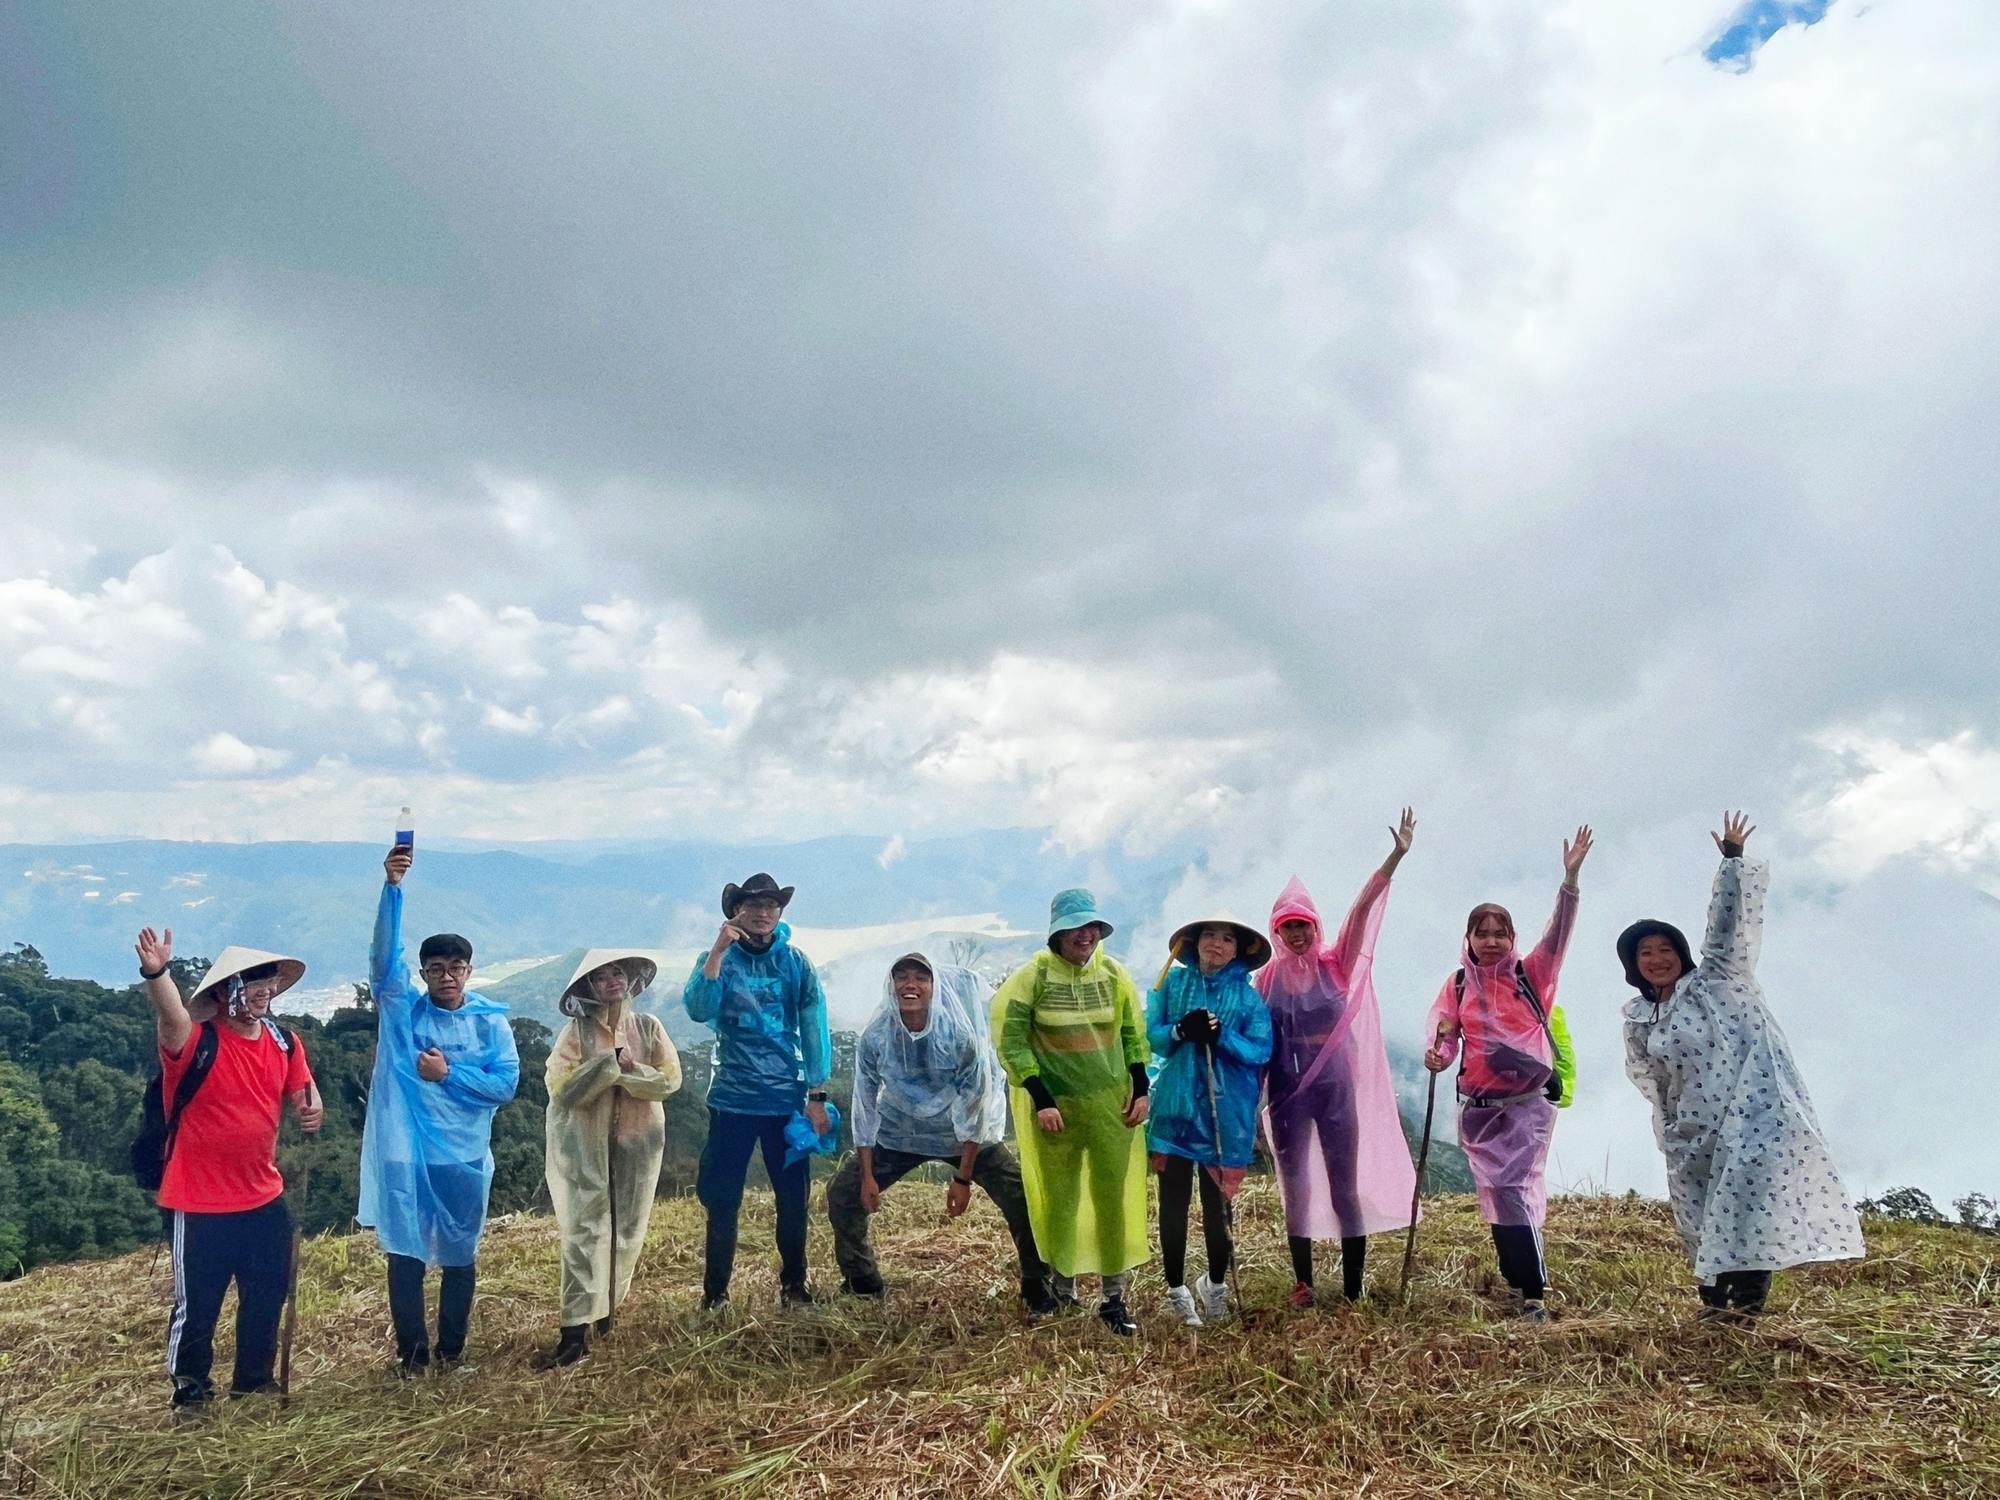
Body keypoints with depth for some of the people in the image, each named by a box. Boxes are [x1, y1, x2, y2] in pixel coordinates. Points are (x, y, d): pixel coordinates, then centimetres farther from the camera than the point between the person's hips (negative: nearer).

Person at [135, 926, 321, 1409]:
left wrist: (312, 1110, -12)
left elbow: (303, 1092, 12)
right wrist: (156, 973, -61)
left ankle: (254, 1379, 39)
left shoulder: (284, 1042, 0)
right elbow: (171, 1015, -40)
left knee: (267, 1296, 19)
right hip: (202, 1204, -6)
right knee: (197, 1306, 7)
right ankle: (190, 1392, 28)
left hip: (265, 1198, 6)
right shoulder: (197, 1042, -18)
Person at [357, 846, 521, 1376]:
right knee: (404, 1256, 6)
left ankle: (452, 1350, 27)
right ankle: (412, 1353, 22)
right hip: (403, 1154, 0)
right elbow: (383, 953, -14)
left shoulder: (491, 1022, -2)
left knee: (460, 1257, 11)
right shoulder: (402, 1009, 0)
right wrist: (391, 886, -26)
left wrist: (447, 1074, -15)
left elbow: (506, 1083, -9)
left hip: (464, 1157, 0)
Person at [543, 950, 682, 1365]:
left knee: (628, 1229, 10)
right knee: (585, 1230, -7)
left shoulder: (648, 1027, 2)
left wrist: (628, 1072, -18)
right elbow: (562, 1088, -16)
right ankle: (576, 1331, -7)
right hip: (584, 1144, -3)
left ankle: (607, 1306, 30)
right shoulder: (576, 1031, -6)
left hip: (637, 1142, 3)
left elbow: (670, 1079, -5)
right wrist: (610, 1063, -20)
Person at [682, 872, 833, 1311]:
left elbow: (814, 1028, 0)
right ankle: (715, 1292, 18)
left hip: (788, 1099, 1)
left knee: (793, 1196, 7)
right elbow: (698, 1009, -19)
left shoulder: (797, 964, 1)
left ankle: (793, 1285, 23)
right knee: (722, 1200, 5)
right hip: (732, 1099, -1)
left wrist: (817, 1096, -3)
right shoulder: (719, 960, -1)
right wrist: (719, 950, -24)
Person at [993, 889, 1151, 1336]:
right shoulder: (1033, 976, -10)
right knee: (1059, 1199, 7)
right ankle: (1061, 1284, 29)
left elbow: (1134, 1033, 12)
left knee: (1114, 1199, 3)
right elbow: (1011, 1041, -8)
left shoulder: (1114, 973, 1)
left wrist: (1141, 1089, 6)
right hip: (1055, 1105, -2)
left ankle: (1114, 1298, 14)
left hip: (1111, 1102, 2)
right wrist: (1040, 1100, -11)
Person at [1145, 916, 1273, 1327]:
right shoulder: (1173, 981, 3)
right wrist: (1179, 1031, -21)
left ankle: (1216, 1285, 28)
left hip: (1225, 1112, 0)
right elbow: (1150, 1033, -1)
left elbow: (1261, 1050, -4)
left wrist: (1220, 1036, -20)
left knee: (1217, 1201, 6)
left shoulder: (1247, 995, 2)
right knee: (1174, 1200, 5)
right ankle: (1177, 1289, 19)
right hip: (1176, 1105, 0)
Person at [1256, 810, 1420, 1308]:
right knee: (1297, 1192, 7)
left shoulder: (1336, 964, -2)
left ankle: (1353, 1290, 10)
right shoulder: (1268, 977, 2)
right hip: (1287, 1093, 1)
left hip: (1336, 1087, -1)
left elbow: (1362, 909, -13)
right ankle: (1303, 1284, 17)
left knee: (1345, 1190, 3)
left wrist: (1396, 856, -23)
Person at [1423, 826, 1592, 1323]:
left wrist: (1570, 878, -25)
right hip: (1479, 1106, 3)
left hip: (1529, 1101, -3)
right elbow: (1442, 1029, 0)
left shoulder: (1531, 974, -2)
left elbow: (1558, 932, -13)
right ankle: (1516, 1279, 24)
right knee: (1495, 1194, 9)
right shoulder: (1458, 984, 5)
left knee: (1518, 1190, -11)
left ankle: (1532, 1295, -6)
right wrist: (1436, 1053, -24)